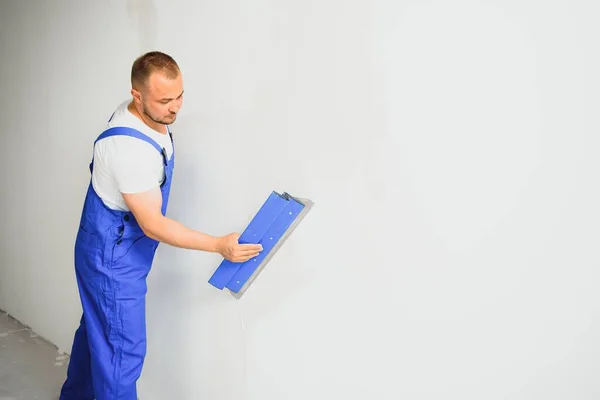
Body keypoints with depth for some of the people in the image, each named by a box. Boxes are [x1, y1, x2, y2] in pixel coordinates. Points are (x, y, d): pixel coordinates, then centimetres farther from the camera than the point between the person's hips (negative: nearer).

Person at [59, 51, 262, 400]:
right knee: (123, 350, 2)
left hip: (111, 252, 9)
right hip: (113, 260, -9)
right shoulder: (130, 148, -33)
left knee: (96, 329, 26)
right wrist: (220, 245, -31)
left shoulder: (151, 118, -4)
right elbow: (153, 225, -30)